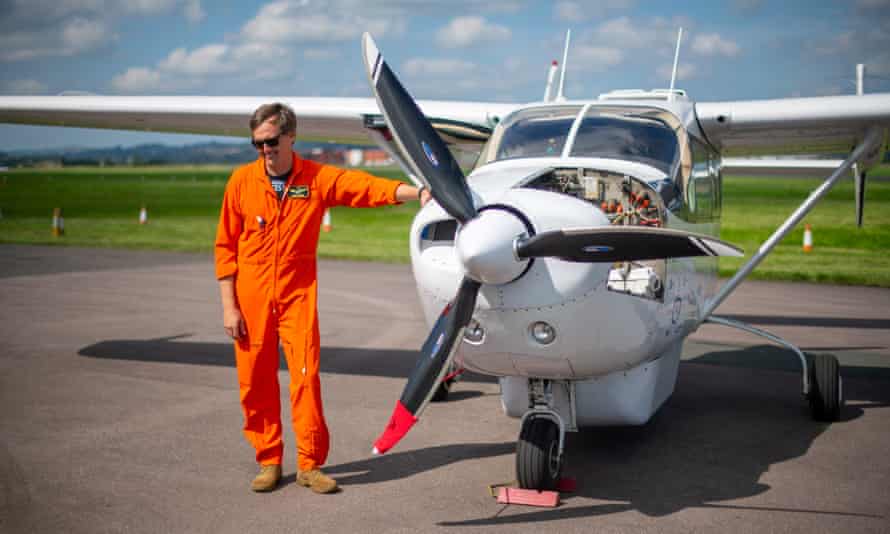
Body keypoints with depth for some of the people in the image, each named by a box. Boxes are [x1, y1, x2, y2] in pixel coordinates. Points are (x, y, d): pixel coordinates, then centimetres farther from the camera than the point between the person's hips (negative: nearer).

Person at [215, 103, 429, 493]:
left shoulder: (318, 178, -2)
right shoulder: (242, 180, -1)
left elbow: (368, 187, -14)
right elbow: (226, 247, 2)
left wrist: (416, 192, -31)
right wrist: (229, 306, -1)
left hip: (298, 296, -1)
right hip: (251, 299, 1)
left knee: (306, 376, -7)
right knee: (255, 383, 4)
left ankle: (309, 464, 7)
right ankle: (269, 462, 20)